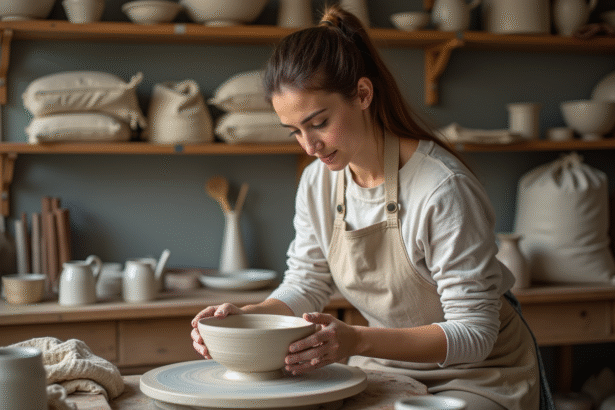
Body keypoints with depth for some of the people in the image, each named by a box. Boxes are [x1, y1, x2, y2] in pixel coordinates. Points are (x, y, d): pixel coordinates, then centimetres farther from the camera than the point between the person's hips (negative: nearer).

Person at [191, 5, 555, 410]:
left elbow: (474, 333, -24)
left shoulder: (442, 187, -26)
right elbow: (306, 285, 7)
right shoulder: (318, 182, -5)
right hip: (385, 366, 5)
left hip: (478, 373, -4)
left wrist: (357, 341, -36)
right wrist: (246, 315, -14)